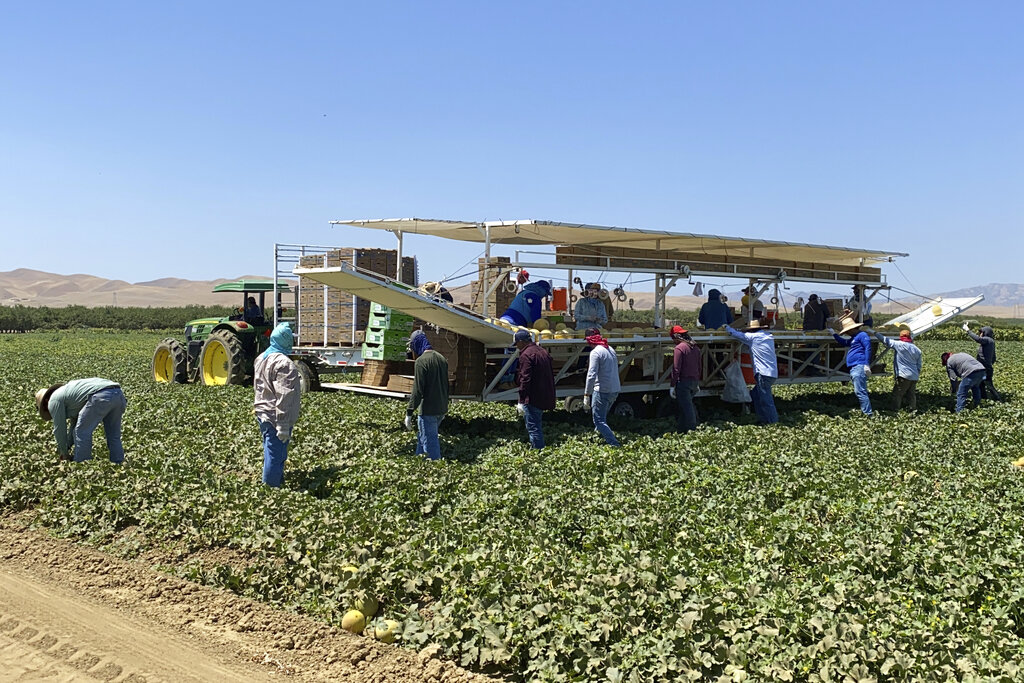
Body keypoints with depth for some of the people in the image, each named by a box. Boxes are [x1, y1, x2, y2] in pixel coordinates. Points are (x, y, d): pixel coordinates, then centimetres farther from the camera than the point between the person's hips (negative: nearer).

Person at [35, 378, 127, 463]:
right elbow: (75, 423, 45)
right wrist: (68, 446, 48)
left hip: (102, 396, -9)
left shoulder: (54, 400, 13)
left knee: (82, 432, 6)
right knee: (114, 437, 17)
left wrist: (64, 453, 28)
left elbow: (59, 429, 16)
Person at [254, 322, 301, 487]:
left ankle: (277, 482, 36)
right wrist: (283, 426, -23)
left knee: (271, 453, 22)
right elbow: (283, 397, -24)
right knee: (275, 457, -1)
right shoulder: (284, 363, -20)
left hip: (262, 415, 10)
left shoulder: (261, 358, 10)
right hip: (276, 418, -10)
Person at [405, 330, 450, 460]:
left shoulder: (421, 361, -15)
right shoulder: (442, 359, 11)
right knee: (422, 438, 21)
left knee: (430, 442, -2)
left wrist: (409, 413, -13)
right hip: (441, 409, 8)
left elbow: (417, 391, -18)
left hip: (428, 410, -8)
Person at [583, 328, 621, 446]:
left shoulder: (595, 352, -13)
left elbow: (591, 375, -20)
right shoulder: (611, 349, 13)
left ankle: (614, 444, -12)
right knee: (602, 417, 26)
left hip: (602, 391, -8)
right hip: (615, 390, 8)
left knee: (599, 421, -4)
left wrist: (586, 395, -18)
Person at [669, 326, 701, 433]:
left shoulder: (679, 348, -13)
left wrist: (672, 386, -13)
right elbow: (699, 367, 19)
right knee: (688, 405, 18)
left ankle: (692, 430, -3)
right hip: (694, 382, 8)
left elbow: (676, 369, -17)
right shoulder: (695, 348, 12)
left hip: (683, 381, -8)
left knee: (686, 407, -3)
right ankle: (681, 427, 24)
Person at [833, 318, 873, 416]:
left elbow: (868, 348, -14)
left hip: (859, 367, -11)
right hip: (854, 368, 11)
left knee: (860, 391, -16)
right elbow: (843, 343, 42)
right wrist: (834, 334, 35)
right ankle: (865, 411, 11)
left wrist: (867, 365, -21)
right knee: (858, 391, 9)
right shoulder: (853, 338, 26)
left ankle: (868, 413, -18)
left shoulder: (862, 335, -4)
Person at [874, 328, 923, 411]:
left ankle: (895, 411, -6)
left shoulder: (899, 345, -9)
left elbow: (884, 339, -6)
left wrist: (875, 333, 5)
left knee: (897, 394, -3)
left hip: (904, 376, -7)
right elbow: (919, 366, 16)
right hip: (914, 377, 7)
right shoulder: (917, 350, 12)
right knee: (911, 395, 15)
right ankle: (913, 410, 16)